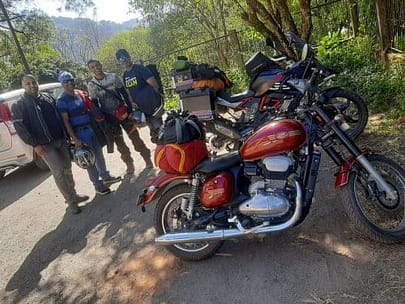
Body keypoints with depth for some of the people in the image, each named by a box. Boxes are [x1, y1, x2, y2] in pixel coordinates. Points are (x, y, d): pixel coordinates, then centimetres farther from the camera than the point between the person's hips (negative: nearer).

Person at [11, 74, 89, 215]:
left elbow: (59, 116, 17)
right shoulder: (19, 105, -3)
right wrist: (34, 144, -16)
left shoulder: (47, 97, 12)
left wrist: (66, 135, 12)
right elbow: (20, 127, -8)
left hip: (61, 140, 5)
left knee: (67, 169, 11)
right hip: (45, 145, -5)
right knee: (59, 172, -9)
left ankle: (73, 195, 25)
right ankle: (71, 202, -2)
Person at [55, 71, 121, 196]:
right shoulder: (62, 100, -10)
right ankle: (98, 185, 10)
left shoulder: (80, 93, 9)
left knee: (99, 153, 15)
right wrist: (75, 139, -19)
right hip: (79, 132, -7)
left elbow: (91, 107, 17)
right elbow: (65, 121, -14)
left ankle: (105, 177, 32)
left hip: (91, 128, 7)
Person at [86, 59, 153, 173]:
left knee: (134, 136, 3)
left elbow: (124, 93, 1)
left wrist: (130, 108, -5)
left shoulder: (113, 76, -1)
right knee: (119, 142, 6)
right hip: (109, 117, 1)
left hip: (122, 112, -1)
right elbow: (94, 104, 3)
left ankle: (147, 159, 15)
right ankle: (129, 164, 19)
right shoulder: (91, 85, 0)